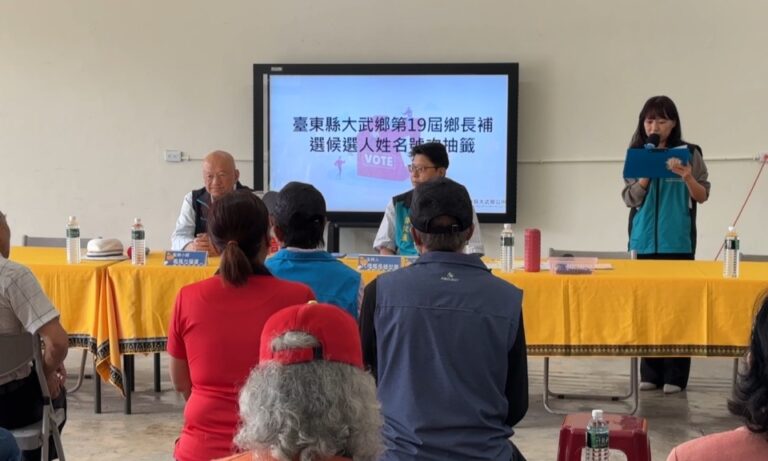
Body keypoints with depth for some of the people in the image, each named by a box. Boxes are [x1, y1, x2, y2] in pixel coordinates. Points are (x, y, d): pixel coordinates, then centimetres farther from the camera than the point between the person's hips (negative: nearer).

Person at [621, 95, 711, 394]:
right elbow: (629, 198, 1)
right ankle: (650, 373, 13)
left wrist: (687, 178, -19)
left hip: (678, 242, -2)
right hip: (645, 240, 2)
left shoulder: (689, 153, 0)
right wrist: (646, 174, -15)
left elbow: (702, 196, 0)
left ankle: (675, 375, 3)